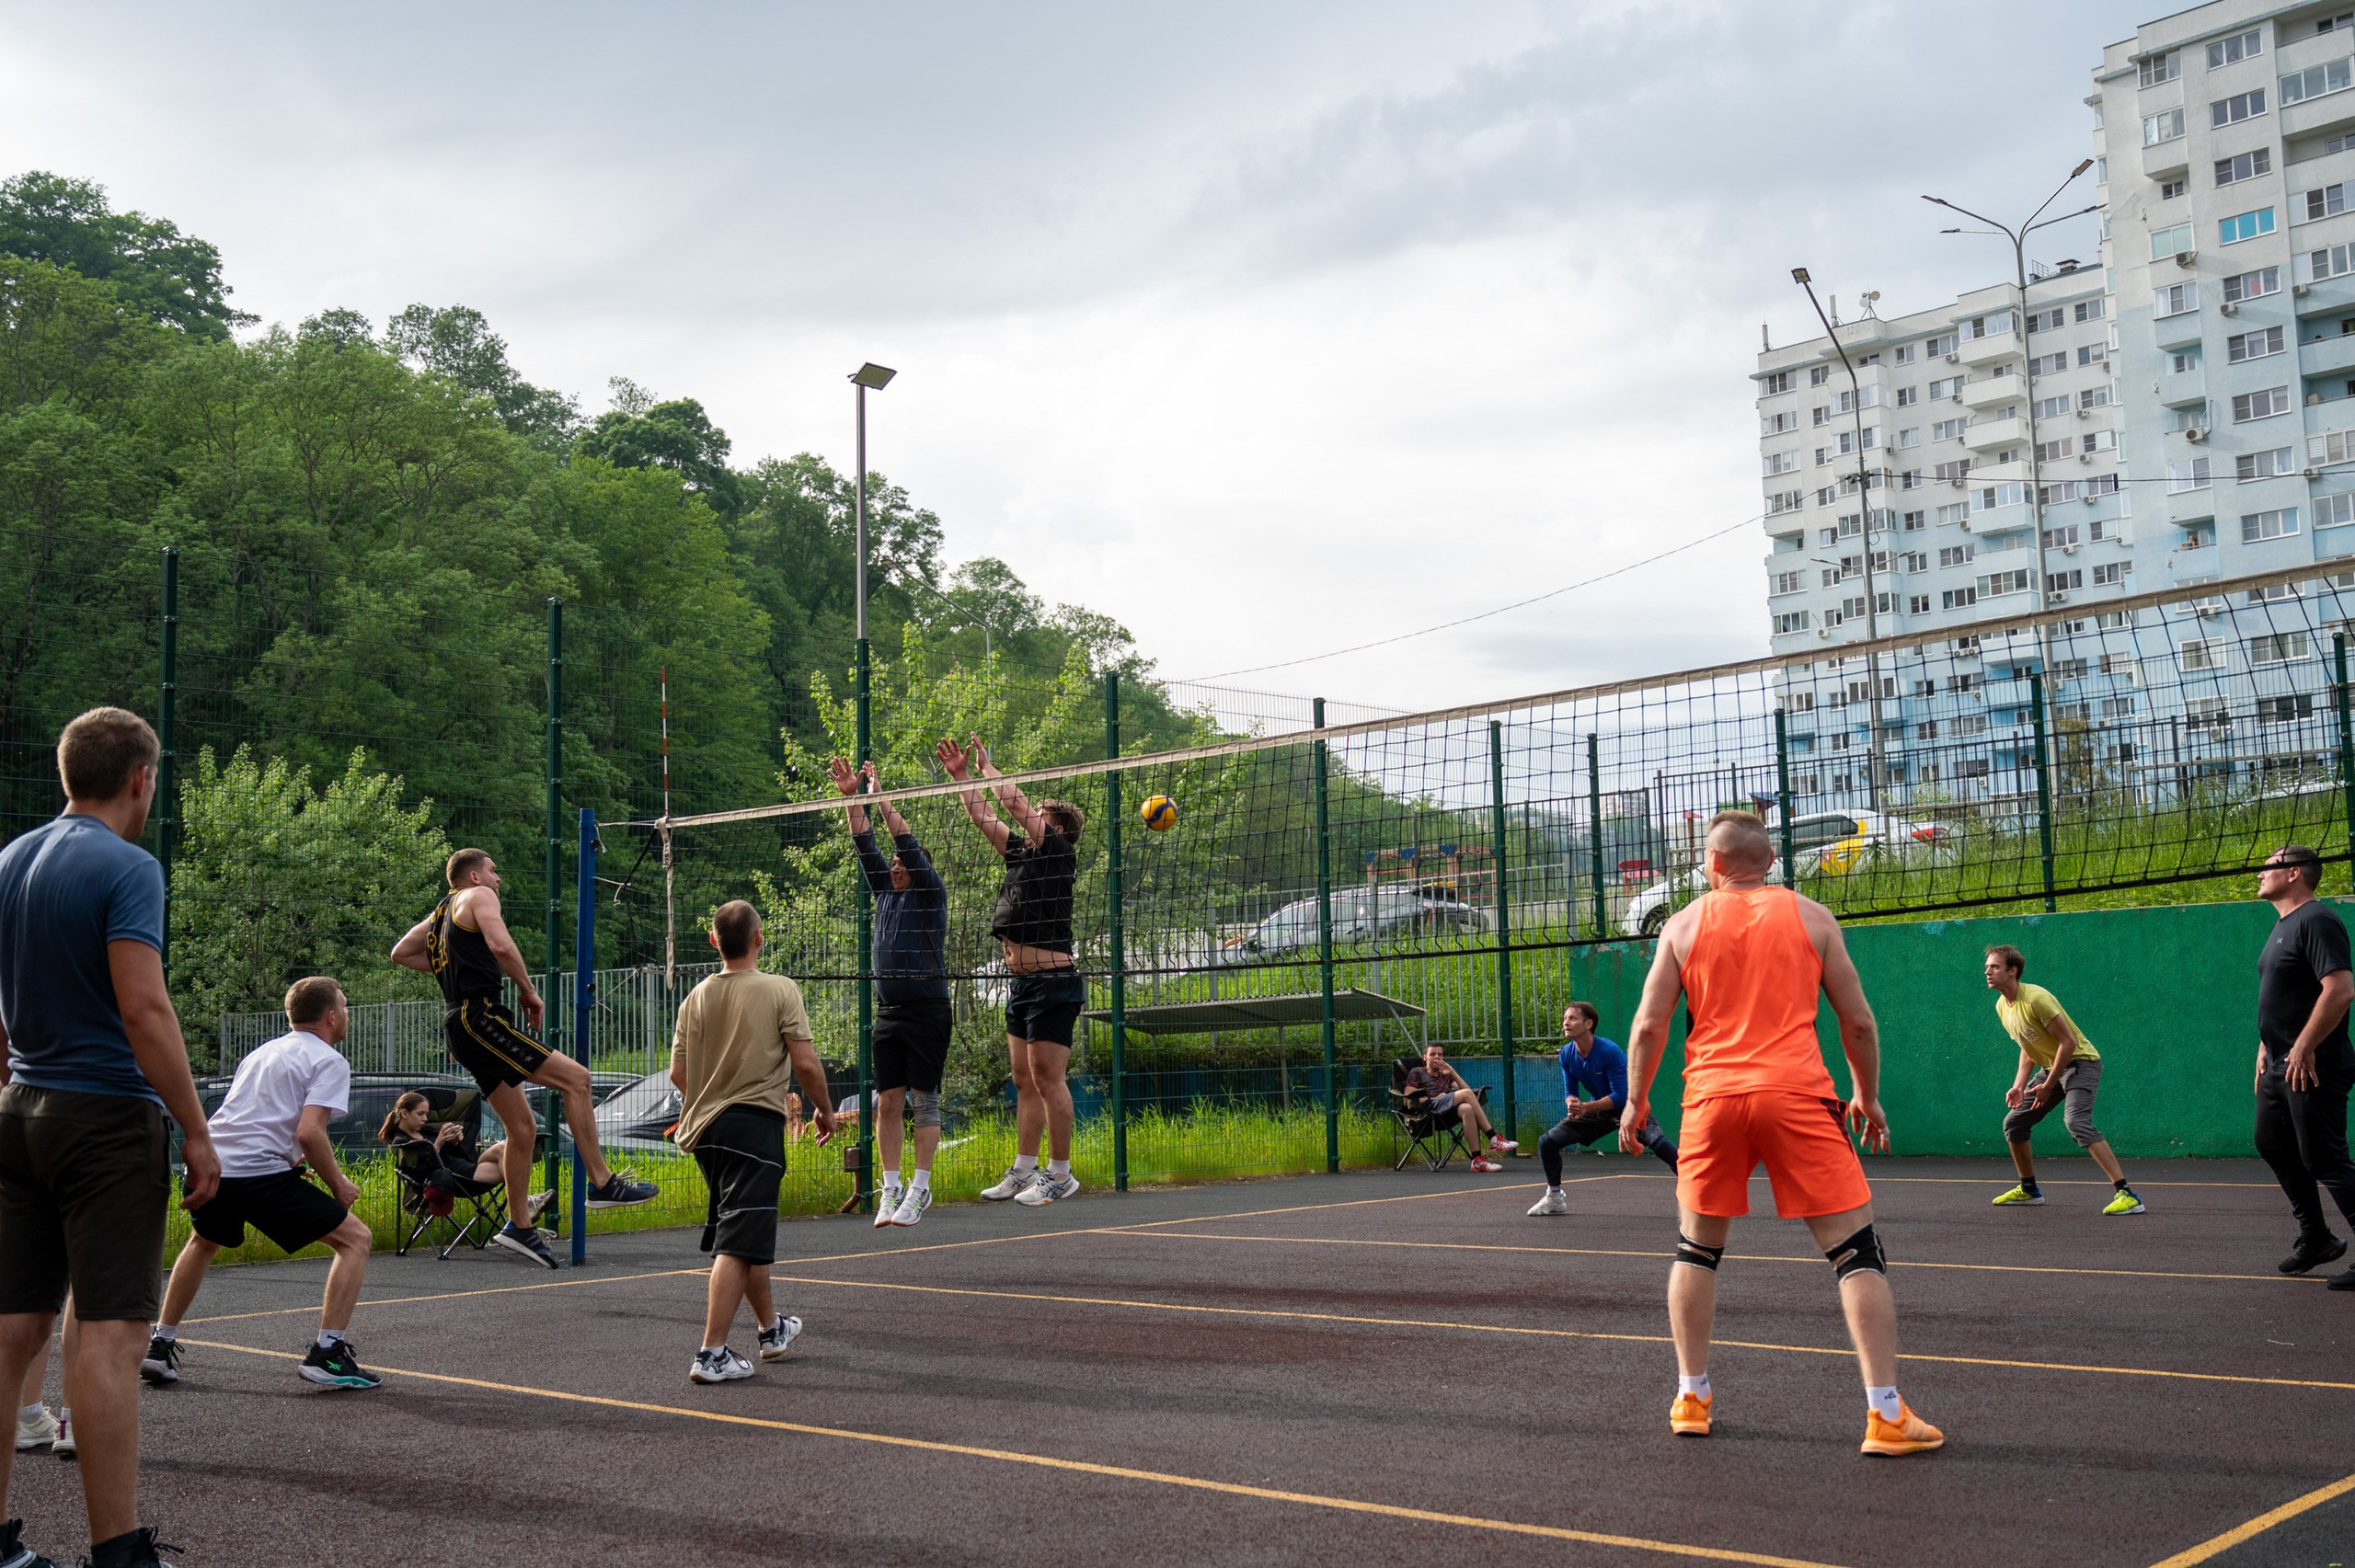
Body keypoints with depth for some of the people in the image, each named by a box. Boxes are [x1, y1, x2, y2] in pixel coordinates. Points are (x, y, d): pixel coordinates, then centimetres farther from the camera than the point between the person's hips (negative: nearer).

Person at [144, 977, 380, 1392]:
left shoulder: (262, 1052, 25)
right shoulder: (329, 1061, 1)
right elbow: (309, 1132, -13)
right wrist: (338, 1184, 0)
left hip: (208, 1165, 8)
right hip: (259, 1171, -8)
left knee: (203, 1242, 38)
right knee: (356, 1238, 4)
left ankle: (160, 1346, 35)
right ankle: (326, 1354, -4)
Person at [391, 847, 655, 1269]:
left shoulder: (441, 911, 26)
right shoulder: (478, 896, -1)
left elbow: (400, 953, 35)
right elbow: (501, 944, -19)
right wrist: (529, 989, -7)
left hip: (460, 1023, 10)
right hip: (479, 1015, -10)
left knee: (522, 1130, 12)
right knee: (576, 1078, -15)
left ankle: (520, 1226, 16)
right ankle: (602, 1183, -17)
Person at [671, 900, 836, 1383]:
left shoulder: (697, 996, 6)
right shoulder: (779, 990, -7)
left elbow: (678, 1074, 7)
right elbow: (805, 1063, -10)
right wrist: (823, 1109, 7)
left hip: (705, 1127, 6)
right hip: (755, 1124, -6)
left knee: (746, 1234, 21)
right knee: (738, 1243, -8)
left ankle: (770, 1327, 39)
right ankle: (711, 1353, -14)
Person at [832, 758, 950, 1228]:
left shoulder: (931, 893, 0)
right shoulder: (885, 893, 16)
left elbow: (907, 842, -9)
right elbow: (865, 845, 12)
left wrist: (882, 796, -6)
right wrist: (852, 796, 6)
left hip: (927, 1010, -6)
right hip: (888, 1012, 6)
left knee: (924, 1101, -3)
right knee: (888, 1103, 3)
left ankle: (920, 1188, 1)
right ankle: (890, 1189, 8)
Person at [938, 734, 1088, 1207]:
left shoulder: (1059, 851, -6)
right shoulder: (1022, 853, 15)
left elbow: (1017, 804, -11)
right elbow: (985, 818, 23)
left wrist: (988, 767, 1)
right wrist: (962, 775, 21)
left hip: (1053, 984, -9)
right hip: (1022, 984, 9)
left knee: (1047, 1079, -7)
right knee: (1025, 1081, 11)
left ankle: (1060, 1174, 0)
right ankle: (1023, 1172, 16)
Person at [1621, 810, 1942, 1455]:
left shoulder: (1684, 924, 8)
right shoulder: (1811, 917, 7)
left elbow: (1649, 1026, 5)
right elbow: (1858, 1022, 7)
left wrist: (1636, 1100, 17)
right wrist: (1867, 1096, 20)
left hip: (1712, 1096, 2)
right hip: (1796, 1092, -2)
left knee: (1697, 1249, 18)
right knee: (1856, 1250, 3)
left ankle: (1691, 1397, 20)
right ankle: (1886, 1414, -2)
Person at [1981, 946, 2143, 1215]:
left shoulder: (2035, 998, -23)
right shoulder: (2002, 1006, 5)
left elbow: (2069, 1042, -23)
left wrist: (2048, 1086, -21)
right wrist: (2019, 1086, 2)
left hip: (2080, 1061, -9)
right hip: (2050, 1067, 9)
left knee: (2077, 1122, -29)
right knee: (2013, 1122, 8)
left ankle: (2126, 1195, -32)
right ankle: (2028, 1190, 26)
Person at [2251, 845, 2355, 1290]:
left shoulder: (2315, 921, -17)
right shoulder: (2283, 925, 16)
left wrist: (2303, 1049, -25)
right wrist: (2266, 1047, 20)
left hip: (2313, 1069, -11)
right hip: (2280, 1066, 11)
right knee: (2272, 1145, 19)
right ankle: (2316, 1240, 30)